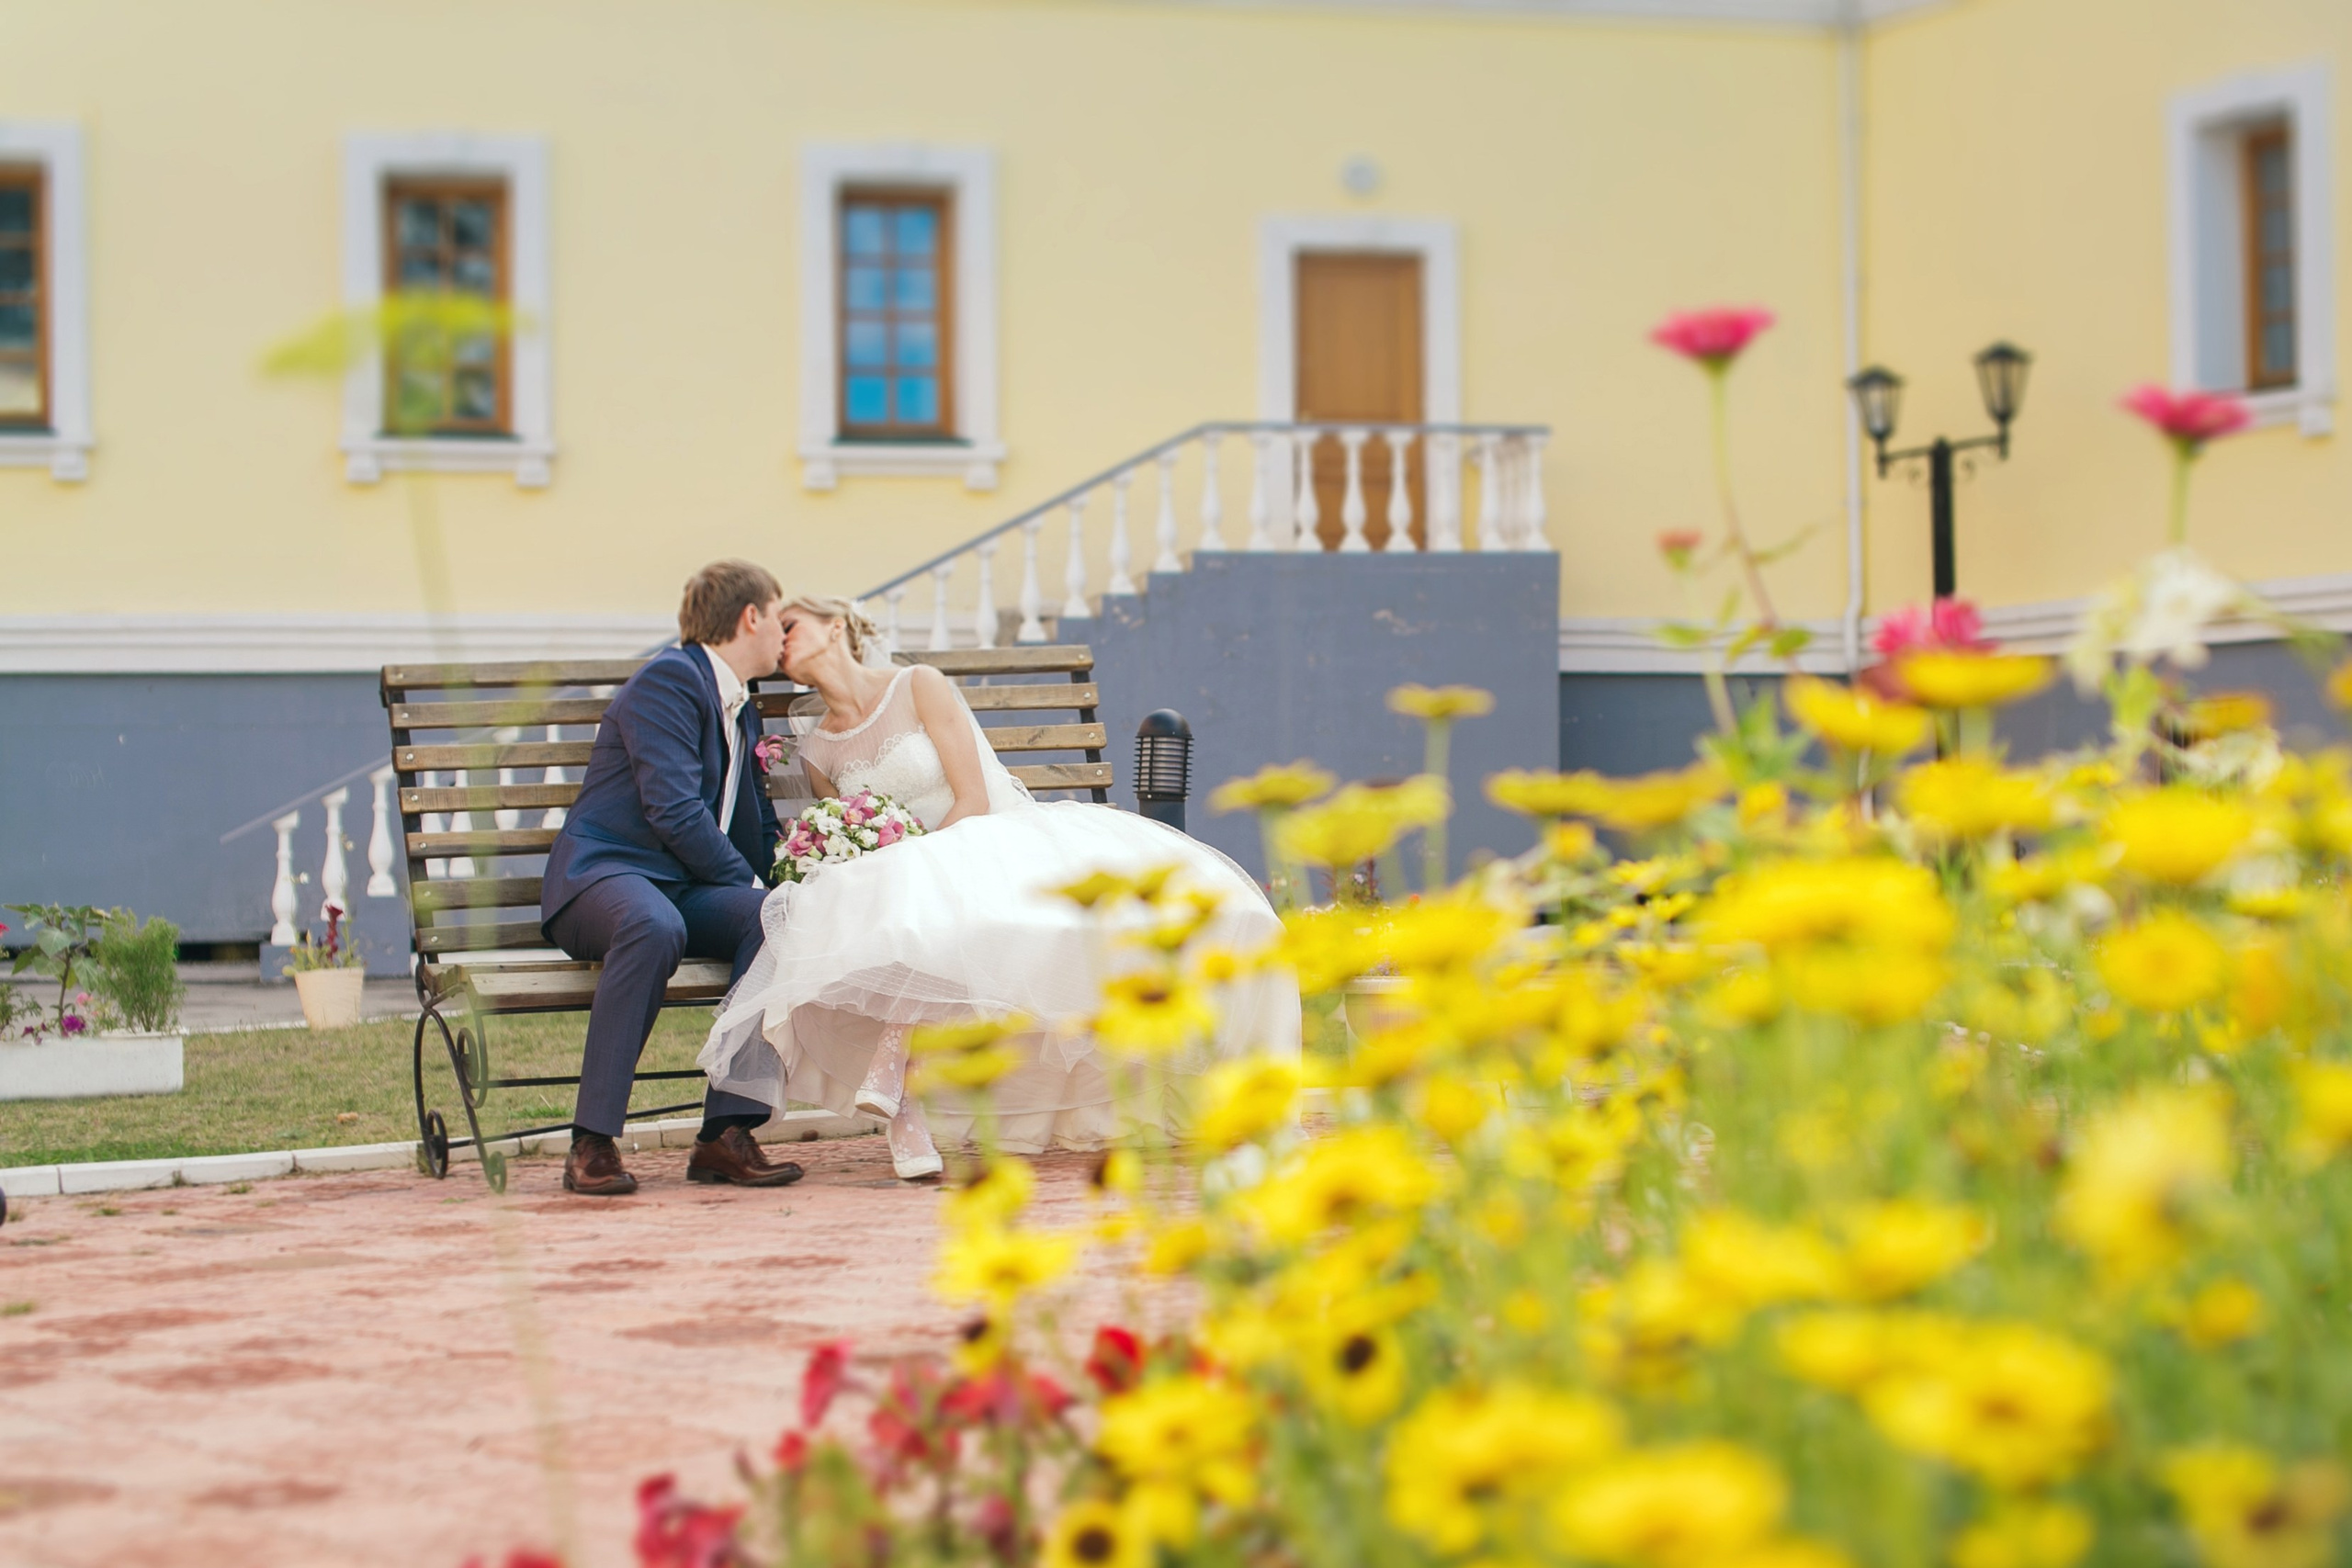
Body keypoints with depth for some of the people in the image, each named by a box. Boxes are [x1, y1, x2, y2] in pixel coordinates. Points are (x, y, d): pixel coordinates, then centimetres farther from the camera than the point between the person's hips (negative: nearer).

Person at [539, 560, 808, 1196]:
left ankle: (727, 1131, -28)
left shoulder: (744, 713, 25)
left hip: (690, 889, 7)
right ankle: (592, 1142, -36)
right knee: (656, 927, -42)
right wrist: (748, 882, -11)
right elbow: (674, 812, -15)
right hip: (606, 873, -7)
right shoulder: (669, 679, -5)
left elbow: (758, 830, 27)